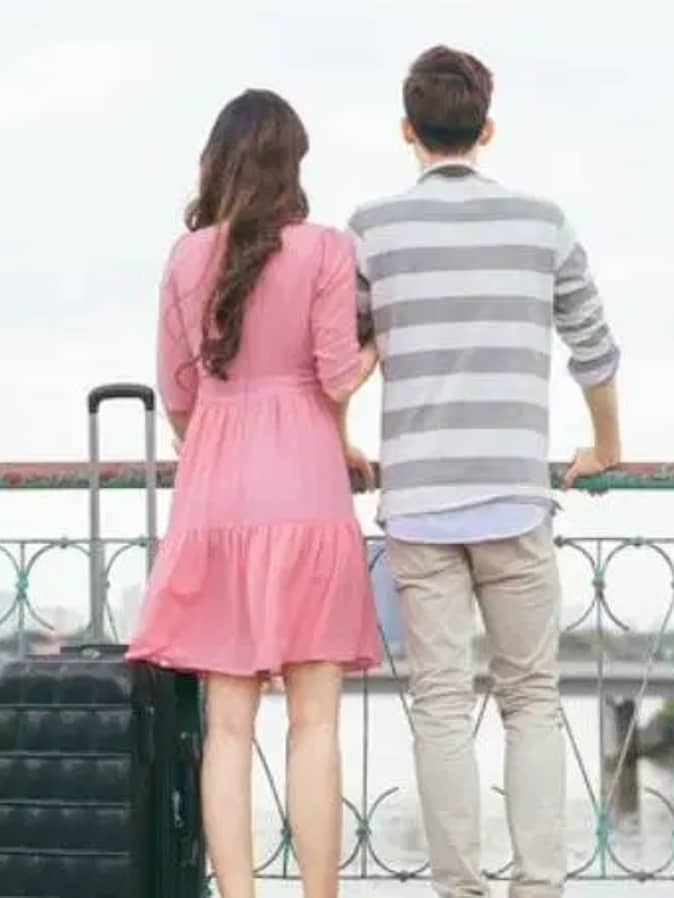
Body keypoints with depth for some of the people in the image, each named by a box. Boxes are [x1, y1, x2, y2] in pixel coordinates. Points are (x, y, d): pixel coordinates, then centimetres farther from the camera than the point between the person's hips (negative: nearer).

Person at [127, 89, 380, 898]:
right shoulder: (324, 249, -4)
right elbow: (338, 380, -6)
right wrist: (378, 347, 15)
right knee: (313, 724, 0)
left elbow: (176, 394, 11)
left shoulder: (185, 257, 7)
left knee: (227, 725, 4)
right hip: (304, 492, -3)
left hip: (214, 493, 3)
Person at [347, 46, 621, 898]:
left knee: (442, 704, 2)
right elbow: (594, 350, 16)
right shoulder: (541, 222, 5)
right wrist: (606, 449, 34)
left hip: (417, 501, 0)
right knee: (531, 699, 8)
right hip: (515, 497, 0)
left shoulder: (374, 227, 2)